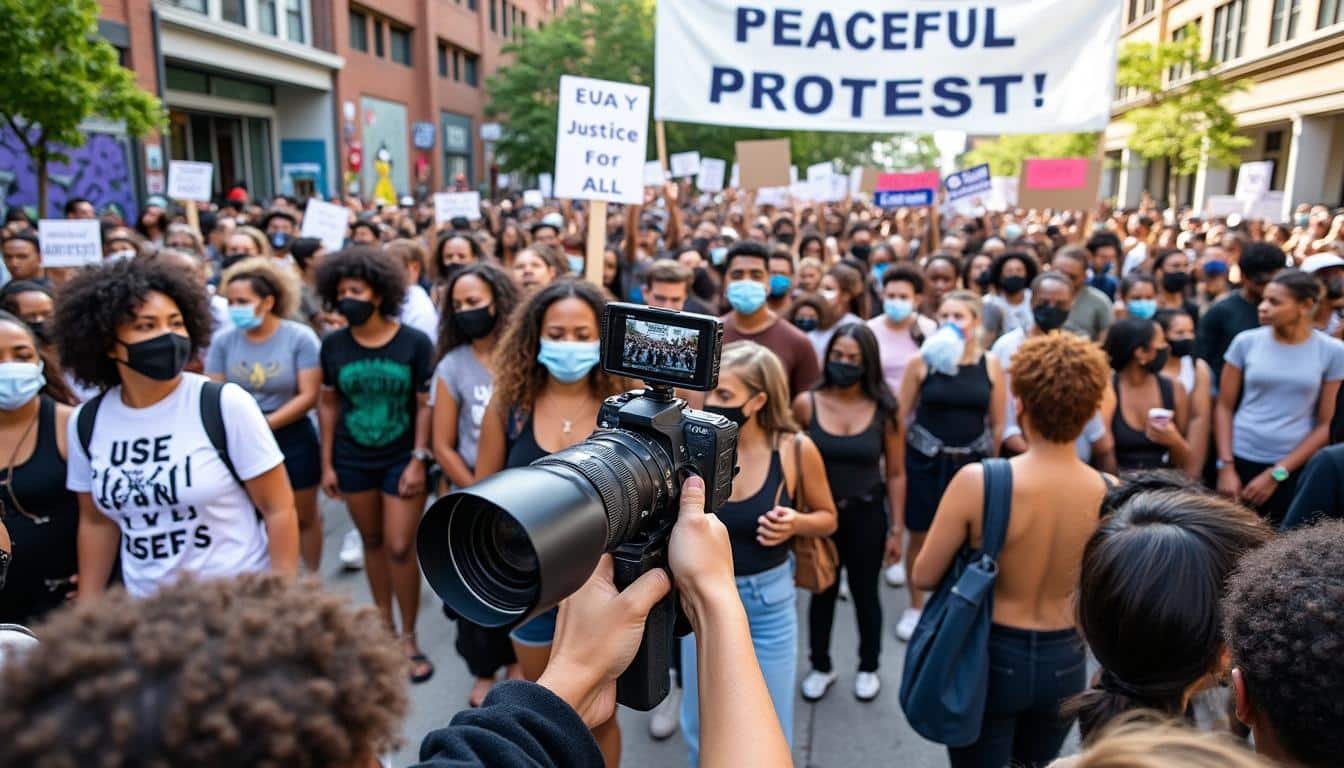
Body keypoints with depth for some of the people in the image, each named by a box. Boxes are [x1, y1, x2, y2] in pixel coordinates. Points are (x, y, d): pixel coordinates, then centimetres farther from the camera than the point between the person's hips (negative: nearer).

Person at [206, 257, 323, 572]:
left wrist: (265, 424, -20)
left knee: (304, 516, 13)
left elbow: (309, 396, -14)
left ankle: (313, 579, 31)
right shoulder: (222, 340, -5)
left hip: (292, 439, -2)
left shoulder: (300, 337, -12)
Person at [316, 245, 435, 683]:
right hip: (353, 461, 3)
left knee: (401, 547, -2)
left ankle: (409, 636, 15)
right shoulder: (333, 345, -1)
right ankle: (383, 622, 32)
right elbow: (328, 404, 5)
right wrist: (327, 463, 4)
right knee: (372, 542, 15)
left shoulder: (414, 342, -10)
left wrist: (419, 460, -12)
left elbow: (425, 404, -7)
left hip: (403, 459, -3)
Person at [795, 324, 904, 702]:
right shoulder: (806, 403, -12)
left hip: (866, 514, 0)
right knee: (822, 592, 16)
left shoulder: (885, 409, -11)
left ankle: (868, 668, 39)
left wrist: (897, 529, -2)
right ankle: (820, 667, 37)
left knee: (865, 593, 17)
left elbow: (896, 474, -4)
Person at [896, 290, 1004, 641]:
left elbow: (997, 423, 6)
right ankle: (915, 607, 28)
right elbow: (901, 415, -2)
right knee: (921, 535, 8)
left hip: (971, 461, 1)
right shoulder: (922, 360, -8)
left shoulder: (990, 364, -2)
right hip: (926, 460, -1)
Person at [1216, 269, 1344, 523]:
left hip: (1295, 468, 0)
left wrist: (1276, 474, -7)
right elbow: (1224, 407, 1)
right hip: (1241, 459, 0)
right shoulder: (1246, 342, -1)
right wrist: (1226, 467, -6)